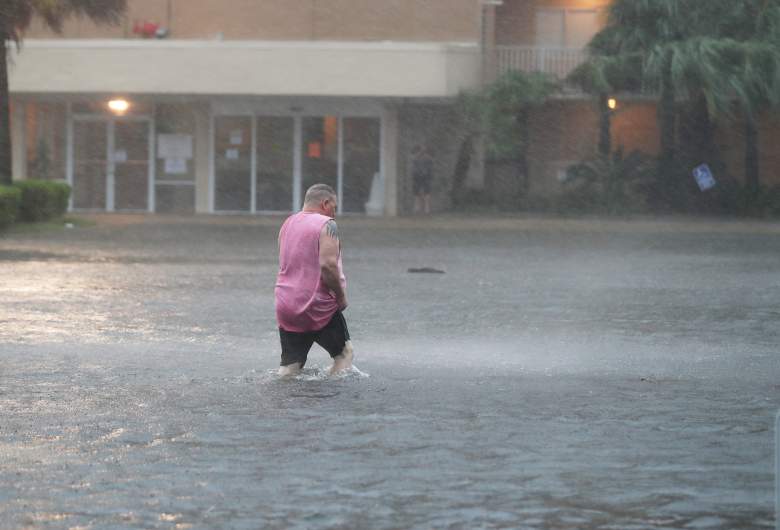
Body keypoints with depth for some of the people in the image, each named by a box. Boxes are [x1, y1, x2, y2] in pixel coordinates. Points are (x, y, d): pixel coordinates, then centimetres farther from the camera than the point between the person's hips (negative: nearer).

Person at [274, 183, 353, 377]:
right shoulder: (326, 225, -10)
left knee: (290, 365, 7)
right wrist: (341, 296, -9)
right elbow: (328, 265, -21)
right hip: (317, 307, -6)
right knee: (344, 351, 11)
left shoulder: (288, 224, 14)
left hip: (286, 306, 6)